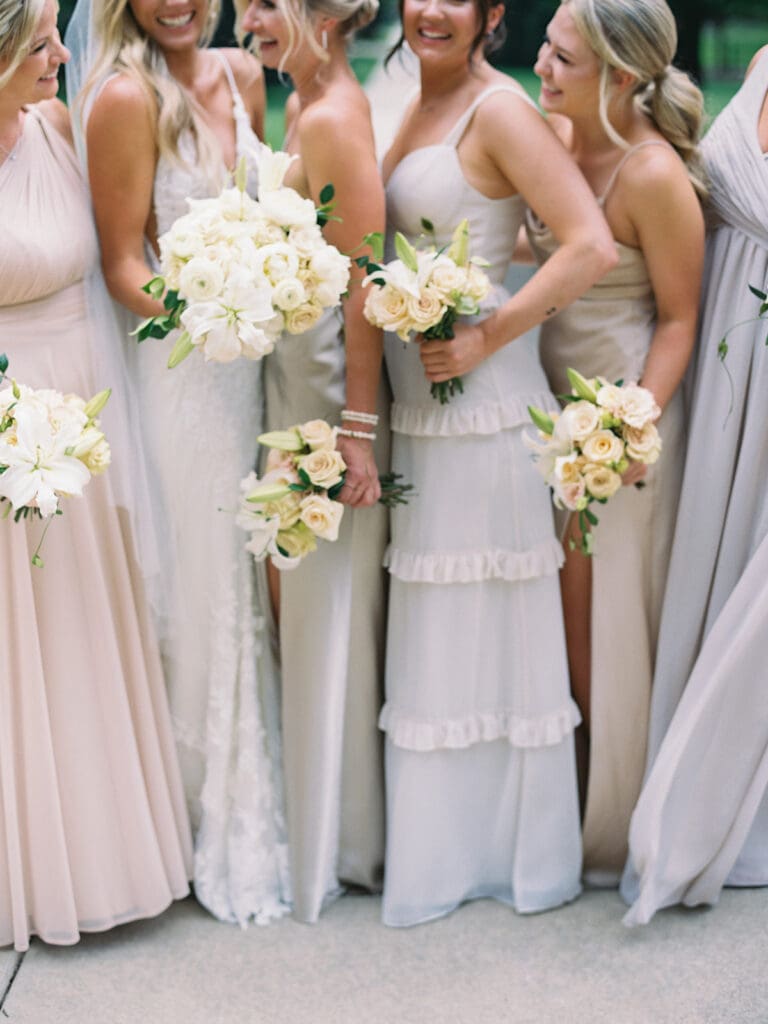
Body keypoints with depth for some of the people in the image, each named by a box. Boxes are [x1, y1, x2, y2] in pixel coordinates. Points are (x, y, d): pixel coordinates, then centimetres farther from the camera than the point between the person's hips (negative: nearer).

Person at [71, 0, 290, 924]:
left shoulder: (240, 75, 7)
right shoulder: (124, 97, -13)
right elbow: (123, 265, -12)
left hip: (251, 357, 7)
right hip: (181, 369, -6)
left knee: (255, 582, 14)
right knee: (203, 591, 2)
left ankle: (259, 806, 31)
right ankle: (220, 828, 18)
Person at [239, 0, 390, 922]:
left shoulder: (335, 119, -17)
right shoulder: (301, 106, 11)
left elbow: (366, 283, -21)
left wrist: (358, 427, -22)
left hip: (330, 381, -9)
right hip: (290, 372, 9)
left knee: (327, 606, 3)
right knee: (303, 599, 17)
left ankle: (338, 840, 19)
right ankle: (316, 810, 33)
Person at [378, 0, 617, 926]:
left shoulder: (498, 108, -11)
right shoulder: (417, 109, 14)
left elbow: (593, 245, -20)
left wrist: (489, 336, -19)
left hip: (479, 399, -8)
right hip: (413, 395, 8)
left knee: (490, 612, 2)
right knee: (430, 622, 14)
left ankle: (516, 848, 19)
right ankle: (440, 845, 29)